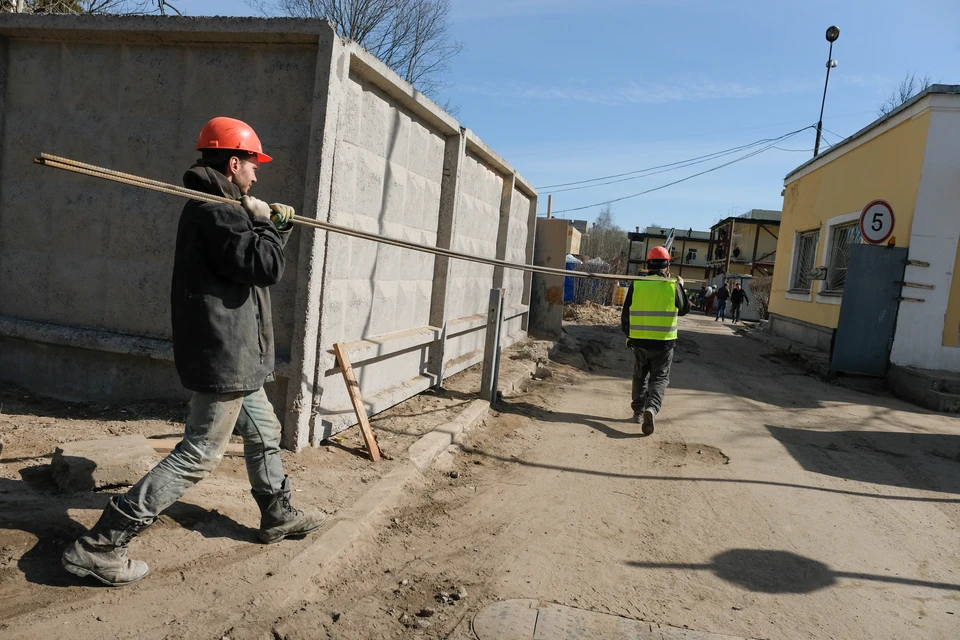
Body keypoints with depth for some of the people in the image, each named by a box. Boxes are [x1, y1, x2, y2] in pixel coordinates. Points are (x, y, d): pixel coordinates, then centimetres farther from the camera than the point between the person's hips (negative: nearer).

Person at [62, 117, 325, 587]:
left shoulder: (215, 209, 15)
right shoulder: (216, 213, -18)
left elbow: (260, 259, 23)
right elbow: (267, 266, -24)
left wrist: (275, 223, 7)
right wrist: (262, 221, -8)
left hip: (234, 356, 11)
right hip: (225, 357, -11)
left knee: (263, 433, 21)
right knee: (199, 455, -4)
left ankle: (278, 516, 37)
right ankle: (100, 545, 3)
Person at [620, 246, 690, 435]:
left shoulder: (636, 285, -4)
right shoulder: (673, 286, -7)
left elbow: (625, 314, 3)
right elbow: (684, 309, 10)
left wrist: (628, 334, 20)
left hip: (639, 340, 2)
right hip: (664, 342, -2)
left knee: (640, 376, 19)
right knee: (659, 378, 6)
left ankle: (638, 411, 27)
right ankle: (651, 408, -16)